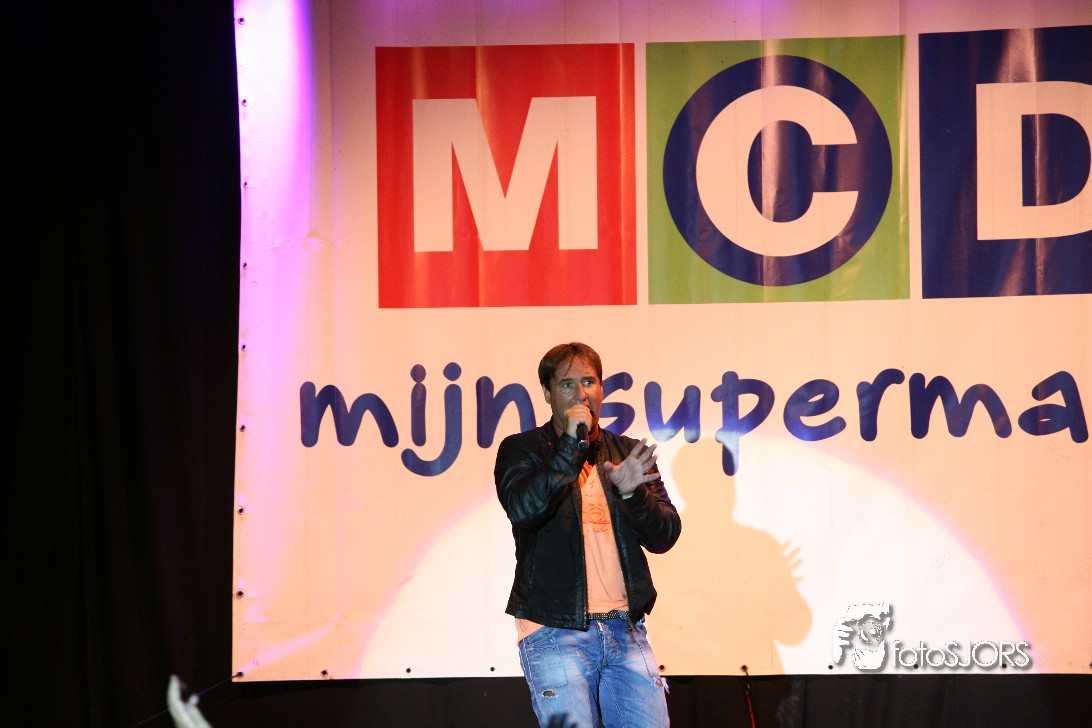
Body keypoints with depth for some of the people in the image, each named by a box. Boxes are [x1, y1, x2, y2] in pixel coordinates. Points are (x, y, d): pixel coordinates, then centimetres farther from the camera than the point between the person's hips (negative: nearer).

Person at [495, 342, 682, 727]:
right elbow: (523, 509, -17)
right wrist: (571, 445, -18)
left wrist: (632, 492, -10)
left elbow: (664, 536, 9)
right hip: (554, 633, -4)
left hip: (625, 630, 4)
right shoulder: (522, 450, 4)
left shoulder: (628, 452, 15)